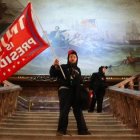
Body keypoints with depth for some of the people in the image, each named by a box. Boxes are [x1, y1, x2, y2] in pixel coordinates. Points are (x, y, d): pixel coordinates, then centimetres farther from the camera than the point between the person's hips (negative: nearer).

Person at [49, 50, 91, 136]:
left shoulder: (78, 69, 18)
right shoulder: (63, 67, 2)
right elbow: (52, 74, -9)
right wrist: (54, 66, -25)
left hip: (76, 93, 5)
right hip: (65, 91, -5)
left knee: (78, 111, 8)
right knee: (64, 111, -6)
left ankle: (82, 130, 15)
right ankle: (61, 130, 2)